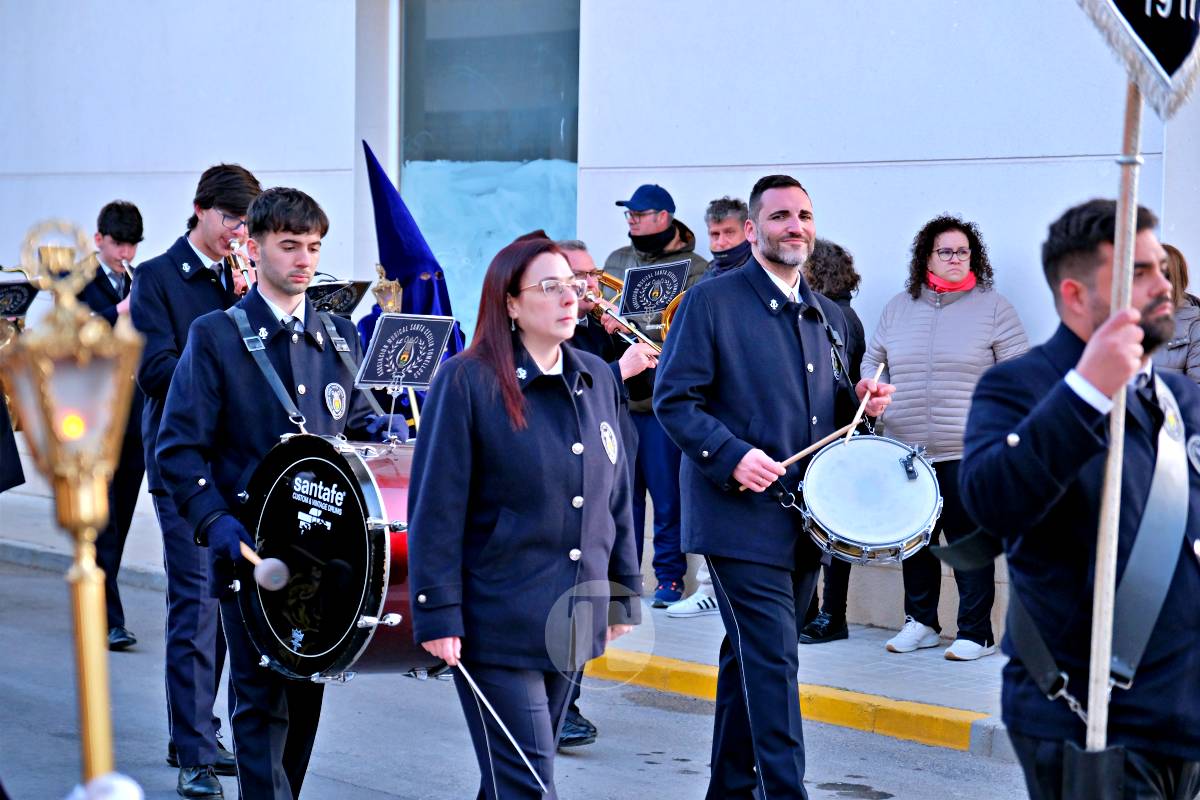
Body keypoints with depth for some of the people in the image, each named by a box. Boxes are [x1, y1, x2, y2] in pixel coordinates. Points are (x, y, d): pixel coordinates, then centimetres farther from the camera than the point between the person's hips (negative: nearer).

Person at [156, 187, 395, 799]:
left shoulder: (338, 335, 12)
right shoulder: (216, 336, -3)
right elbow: (179, 447, -7)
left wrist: (381, 431, -1)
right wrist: (214, 522, -20)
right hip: (250, 549, -5)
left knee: (307, 695, 11)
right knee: (263, 701, -6)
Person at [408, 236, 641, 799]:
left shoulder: (597, 379, 9)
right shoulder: (466, 381, -9)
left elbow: (615, 495, 16)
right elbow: (436, 507, -10)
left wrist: (624, 593, 15)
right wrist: (437, 616, -14)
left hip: (572, 621, 6)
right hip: (499, 622, -6)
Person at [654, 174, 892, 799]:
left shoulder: (828, 316, 16)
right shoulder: (711, 302, -6)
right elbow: (673, 398, -9)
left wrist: (861, 401, 3)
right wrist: (733, 455, -21)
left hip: (806, 522, 7)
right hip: (741, 518, -7)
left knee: (752, 660, 16)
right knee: (772, 663, -11)